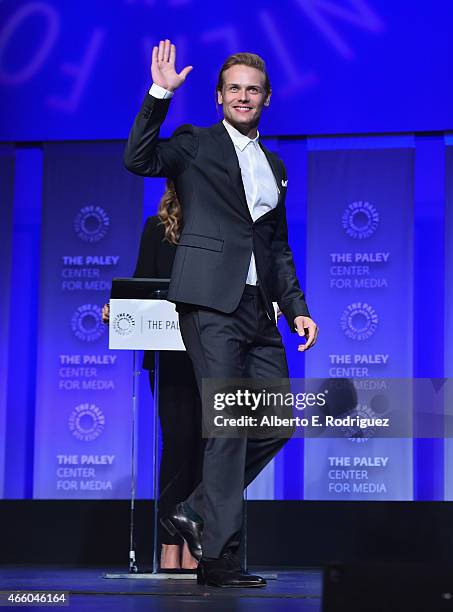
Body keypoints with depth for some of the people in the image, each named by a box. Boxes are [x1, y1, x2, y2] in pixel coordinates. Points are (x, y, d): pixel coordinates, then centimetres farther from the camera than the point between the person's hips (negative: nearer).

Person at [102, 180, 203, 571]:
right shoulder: (157, 229, 9)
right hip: (169, 354, -1)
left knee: (205, 441, 0)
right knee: (179, 439, -8)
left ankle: (193, 548, 5)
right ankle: (170, 547, -5)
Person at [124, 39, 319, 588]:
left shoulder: (273, 166, 21)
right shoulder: (195, 145, 3)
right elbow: (138, 160, -16)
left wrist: (297, 309, 16)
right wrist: (160, 94, -22)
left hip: (257, 307, 7)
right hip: (211, 301, -7)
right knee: (228, 427, -9)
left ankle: (195, 512, 16)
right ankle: (218, 557, -5)